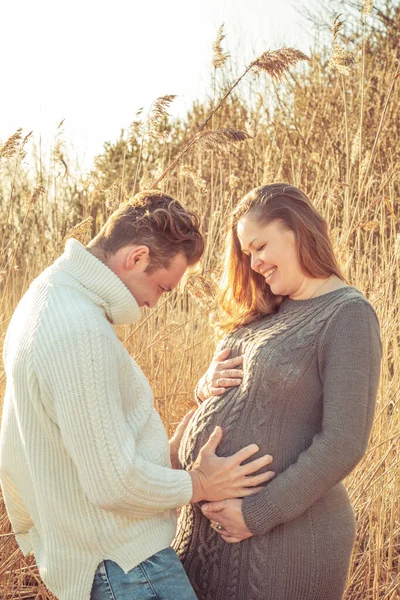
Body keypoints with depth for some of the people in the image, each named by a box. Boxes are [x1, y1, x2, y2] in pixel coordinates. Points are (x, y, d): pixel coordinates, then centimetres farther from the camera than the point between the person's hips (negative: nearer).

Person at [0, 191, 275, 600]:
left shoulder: (53, 292, 4)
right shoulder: (81, 332, -28)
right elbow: (114, 483, -25)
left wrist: (167, 451, 8)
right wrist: (200, 485, -11)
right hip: (122, 566, -9)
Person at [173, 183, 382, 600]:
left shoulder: (347, 315, -14)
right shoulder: (267, 313, 9)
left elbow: (343, 443, -19)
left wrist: (259, 514, -18)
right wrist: (208, 387, -5)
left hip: (284, 533, -7)